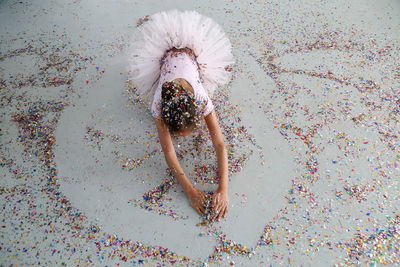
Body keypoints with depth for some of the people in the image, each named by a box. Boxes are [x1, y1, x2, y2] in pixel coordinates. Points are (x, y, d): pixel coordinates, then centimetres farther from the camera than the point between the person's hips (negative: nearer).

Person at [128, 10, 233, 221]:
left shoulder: (202, 100, -43)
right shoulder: (158, 105, -41)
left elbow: (220, 145, -39)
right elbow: (168, 152, -36)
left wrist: (223, 190, -44)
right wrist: (190, 191, -40)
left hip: (191, 55, 0)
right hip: (166, 58, 0)